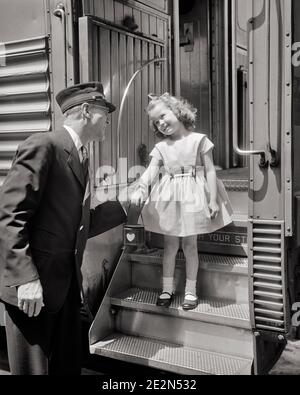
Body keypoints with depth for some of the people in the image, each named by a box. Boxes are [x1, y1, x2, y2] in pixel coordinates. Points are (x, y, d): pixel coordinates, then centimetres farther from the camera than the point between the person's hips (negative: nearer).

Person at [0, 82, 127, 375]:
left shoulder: (80, 157, 14)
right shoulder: (43, 146, -12)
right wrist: (26, 277, -22)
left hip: (68, 282, 8)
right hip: (33, 284, -8)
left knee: (68, 365, 17)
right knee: (33, 368, 4)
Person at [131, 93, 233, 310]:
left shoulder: (199, 140, -3)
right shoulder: (161, 147, 6)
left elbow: (210, 170, -4)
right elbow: (151, 171, -6)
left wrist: (213, 199, -10)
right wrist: (140, 188, -25)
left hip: (192, 197, -3)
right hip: (168, 198, 3)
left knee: (190, 245, 5)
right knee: (170, 245, 9)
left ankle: (191, 290, 17)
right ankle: (167, 288, 22)